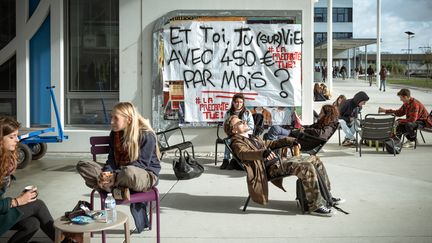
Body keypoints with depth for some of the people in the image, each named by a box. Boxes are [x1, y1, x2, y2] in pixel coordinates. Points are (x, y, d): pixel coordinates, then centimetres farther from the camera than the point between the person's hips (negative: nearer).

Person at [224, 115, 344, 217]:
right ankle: (315, 206, -20)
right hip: (270, 167, -10)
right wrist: (263, 153, -44)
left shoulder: (254, 138, 27)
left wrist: (291, 141, 24)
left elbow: (271, 144, 35)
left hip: (279, 162, 10)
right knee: (307, 168, -28)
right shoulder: (238, 143, -3)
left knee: (315, 160, 12)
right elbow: (245, 153, -25)